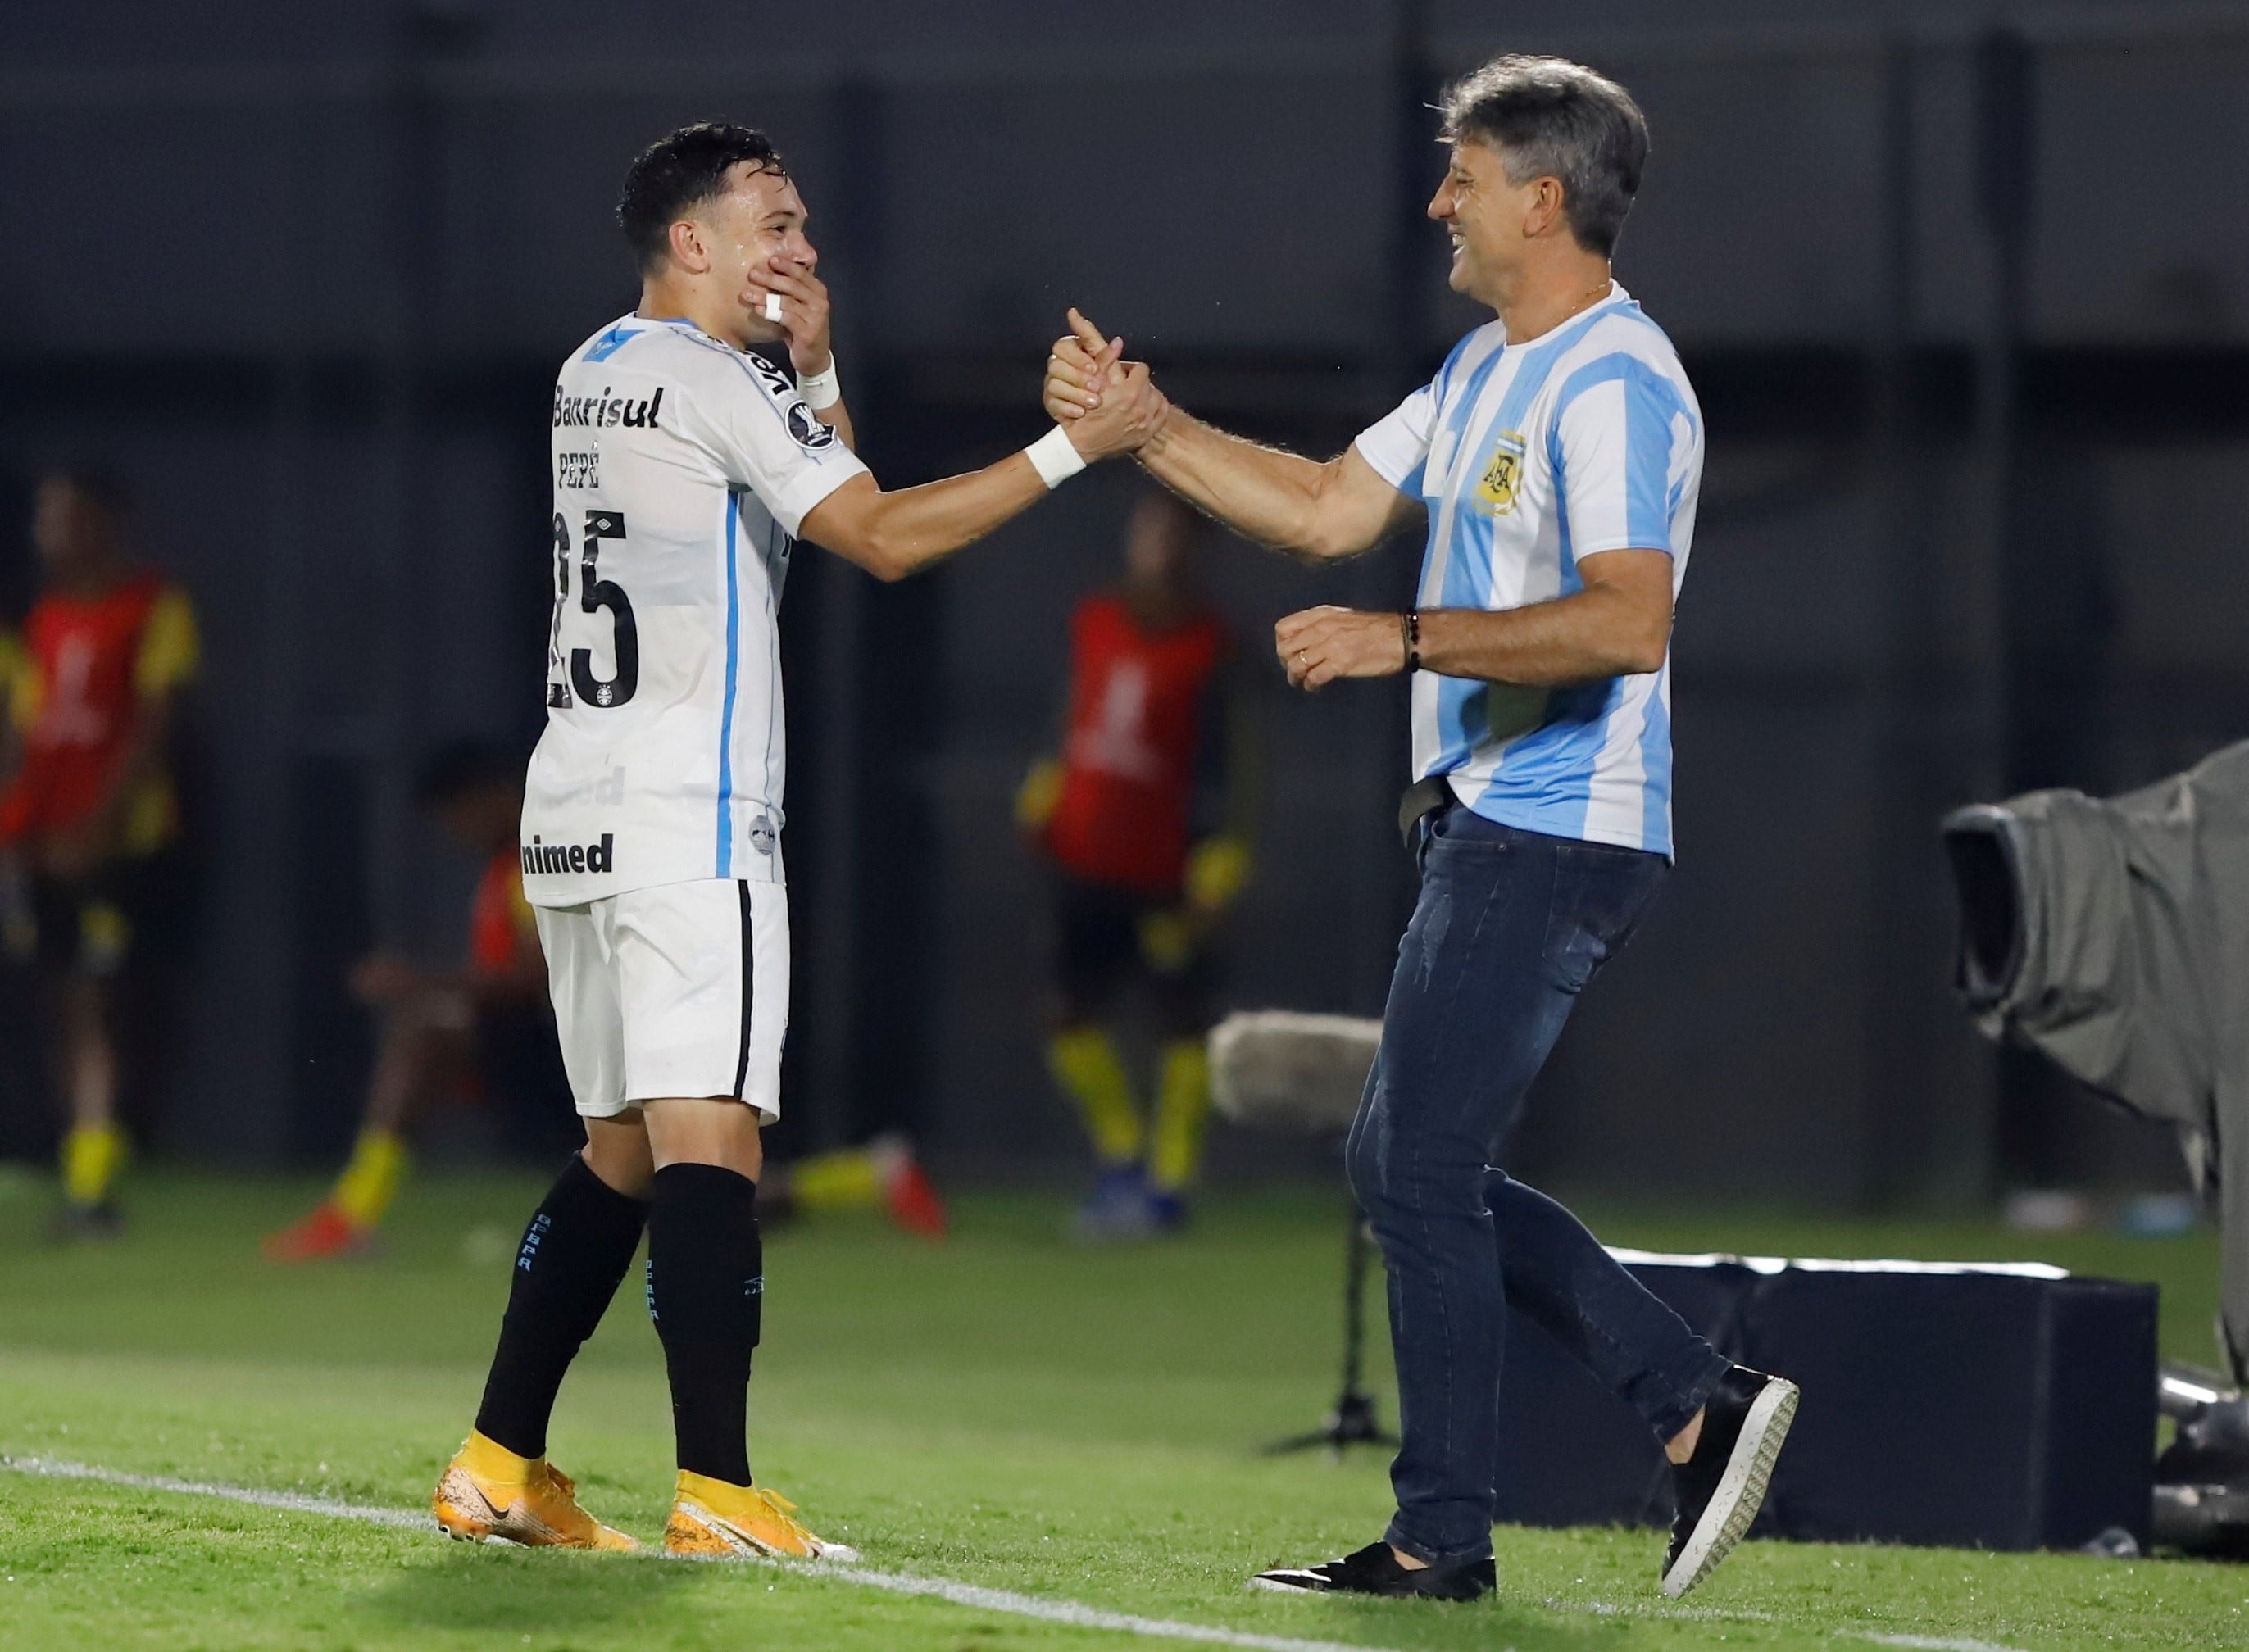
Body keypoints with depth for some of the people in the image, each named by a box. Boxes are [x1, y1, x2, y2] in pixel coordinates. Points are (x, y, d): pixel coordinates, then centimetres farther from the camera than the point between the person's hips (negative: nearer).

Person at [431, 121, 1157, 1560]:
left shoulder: (594, 375, 18)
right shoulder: (713, 379, -8)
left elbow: (818, 505, 27)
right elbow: (881, 538, -13)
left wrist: (813, 367, 13)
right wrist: (1074, 448, -12)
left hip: (575, 813, 9)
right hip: (683, 821, -9)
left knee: (620, 1154, 15)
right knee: (709, 1148, -15)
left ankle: (501, 1465, 14)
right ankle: (719, 1495, -23)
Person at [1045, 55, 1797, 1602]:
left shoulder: (1614, 384, -17)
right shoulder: (1487, 368, 16)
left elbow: (1629, 621, -27)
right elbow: (1327, 507, 22)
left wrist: (1409, 640, -29)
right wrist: (1142, 424, 16)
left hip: (1555, 838, -11)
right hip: (1488, 831, 11)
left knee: (1424, 1174, -6)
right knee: (1404, 1168, 12)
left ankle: (1442, 1535, 2)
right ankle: (1702, 1404, 12)